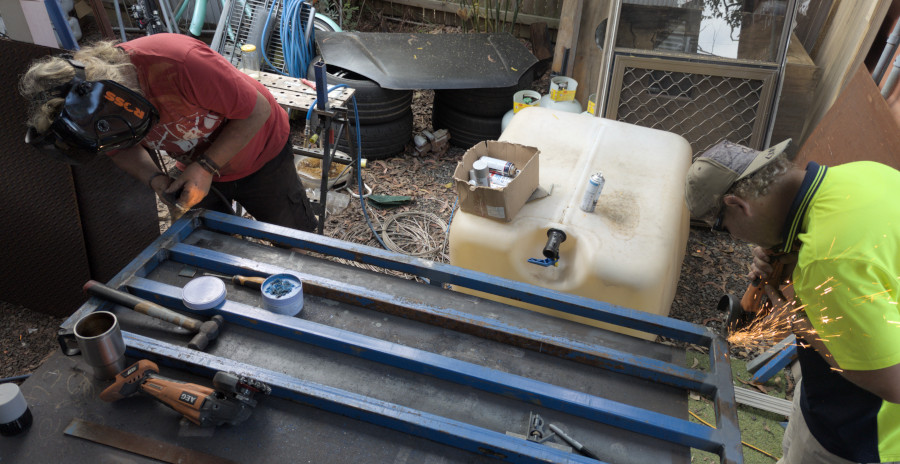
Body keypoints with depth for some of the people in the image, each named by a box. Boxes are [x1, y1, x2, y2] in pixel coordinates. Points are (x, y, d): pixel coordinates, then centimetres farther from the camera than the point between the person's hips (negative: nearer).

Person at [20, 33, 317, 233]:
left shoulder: (180, 62, -39)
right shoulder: (90, 117, -19)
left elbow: (258, 110, -29)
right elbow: (123, 150, 1)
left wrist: (207, 167, -30)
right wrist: (155, 180, -20)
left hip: (259, 153, -4)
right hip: (198, 167, 5)